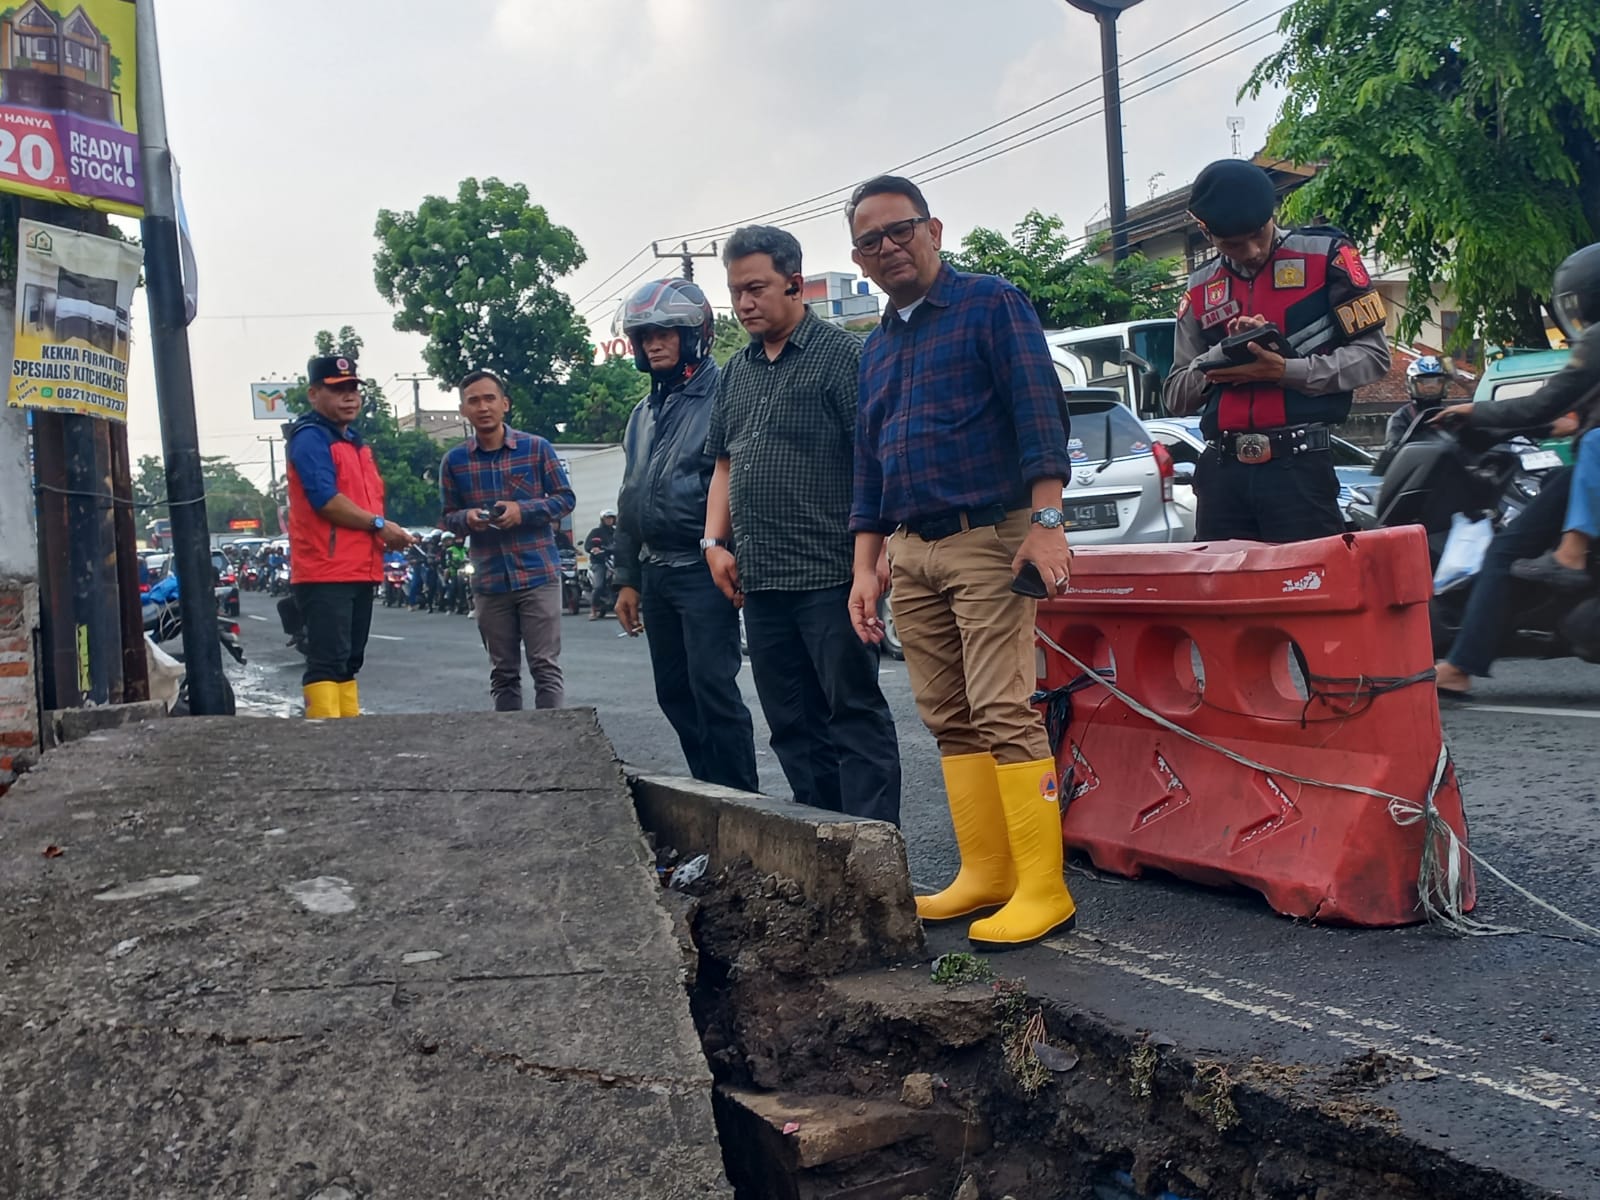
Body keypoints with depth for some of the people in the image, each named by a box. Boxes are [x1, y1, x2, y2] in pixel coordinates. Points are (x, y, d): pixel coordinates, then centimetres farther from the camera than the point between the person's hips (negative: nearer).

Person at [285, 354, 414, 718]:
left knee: (349, 661, 13)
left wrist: (387, 534, 8)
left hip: (359, 572, 10)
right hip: (324, 573, -10)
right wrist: (379, 525, -14)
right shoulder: (311, 438, -8)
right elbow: (326, 500, -20)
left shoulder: (356, 443, 21)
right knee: (327, 662, -12)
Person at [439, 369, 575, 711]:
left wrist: (522, 510, -13)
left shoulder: (537, 448, 0)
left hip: (539, 574, -2)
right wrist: (467, 518, -12)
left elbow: (565, 498, 3)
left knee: (546, 667, -3)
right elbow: (448, 517, 12)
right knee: (503, 673, 10)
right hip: (489, 582, 3)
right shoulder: (453, 460, 6)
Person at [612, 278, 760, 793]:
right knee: (674, 692, 10)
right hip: (655, 572, 8)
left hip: (704, 570, -8)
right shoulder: (643, 414, 18)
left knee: (712, 687, -10)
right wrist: (627, 578, 19)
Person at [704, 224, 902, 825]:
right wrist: (716, 541, 11)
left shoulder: (840, 354, -4)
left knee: (854, 714, -3)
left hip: (829, 574, -7)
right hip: (760, 579, 7)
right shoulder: (735, 372, 18)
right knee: (792, 723, 11)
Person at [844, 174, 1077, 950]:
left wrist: (1046, 521, -20)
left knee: (1002, 712, -12)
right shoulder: (876, 349, 19)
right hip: (911, 553, 7)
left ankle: (1042, 888, -7)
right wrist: (865, 569, 14)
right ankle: (984, 875, 14)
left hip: (989, 538, -7)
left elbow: (1039, 412, -10)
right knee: (948, 721, 7)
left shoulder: (991, 305, 0)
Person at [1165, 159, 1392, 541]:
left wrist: (1284, 371, -14)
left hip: (1301, 466, -3)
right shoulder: (1200, 291, 14)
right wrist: (1227, 351, -6)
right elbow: (1176, 395, 13)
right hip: (1221, 471, 4)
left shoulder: (1325, 255, 4)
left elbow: (1372, 355, 0)